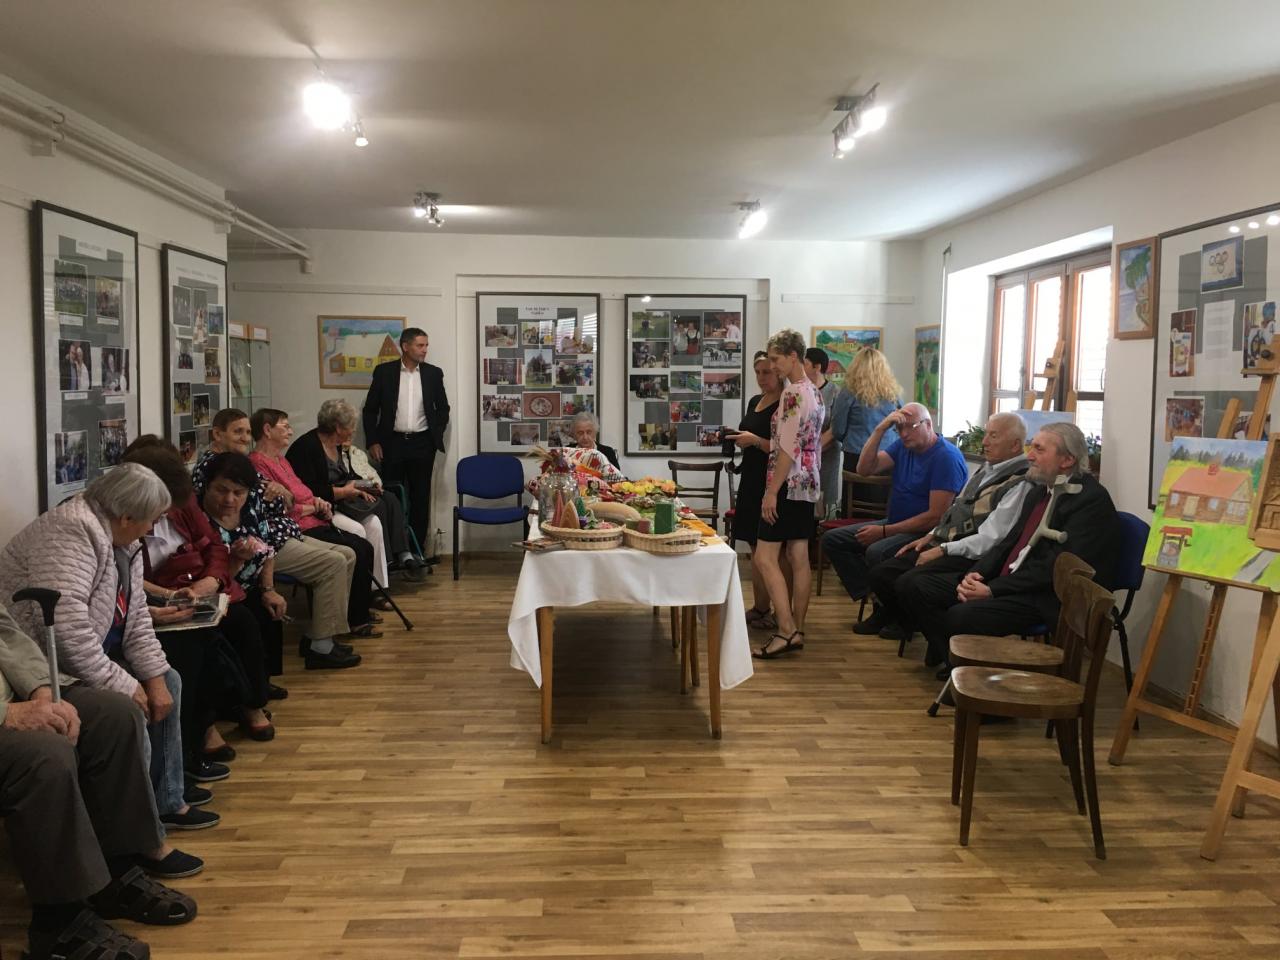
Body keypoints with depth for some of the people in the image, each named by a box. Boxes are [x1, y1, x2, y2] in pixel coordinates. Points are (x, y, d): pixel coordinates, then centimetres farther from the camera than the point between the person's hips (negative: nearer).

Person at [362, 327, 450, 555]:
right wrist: (372, 442, -3)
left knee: (420, 499, 4)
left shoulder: (433, 373, 4)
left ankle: (417, 551, 11)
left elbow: (443, 408, 12)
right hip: (392, 443, -1)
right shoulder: (384, 371, 0)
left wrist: (436, 436, 3)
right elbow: (370, 409, 3)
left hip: (422, 444, 1)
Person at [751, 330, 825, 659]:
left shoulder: (793, 393, -15)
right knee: (799, 558, 10)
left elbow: (788, 449, -20)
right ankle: (797, 630, 14)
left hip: (789, 483, -10)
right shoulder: (814, 392, 14)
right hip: (808, 483, 10)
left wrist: (772, 491, -19)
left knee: (765, 557, -7)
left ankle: (786, 631, -9)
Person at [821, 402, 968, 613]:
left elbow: (936, 516, -21)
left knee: (877, 552, -35)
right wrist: (880, 429, -12)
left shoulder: (947, 457, -16)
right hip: (895, 524, 9)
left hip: (927, 533, -9)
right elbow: (864, 469, -1)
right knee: (832, 539, 1)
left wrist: (884, 531, -19)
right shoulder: (903, 446, 9)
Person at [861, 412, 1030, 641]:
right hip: (943, 546, 9)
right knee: (880, 574, -3)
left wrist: (942, 550, -15)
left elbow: (991, 539, -19)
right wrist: (930, 536, 9)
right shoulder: (984, 470, 16)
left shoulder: (1020, 483, -14)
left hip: (969, 558, -9)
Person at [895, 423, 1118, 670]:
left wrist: (992, 590, -19)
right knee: (912, 586, -3)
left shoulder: (1092, 499, -11)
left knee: (961, 615, -33)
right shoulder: (1038, 492, 17)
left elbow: (1056, 566, -18)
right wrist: (974, 574, -4)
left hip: (1045, 598, -9)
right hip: (1003, 580, 9)